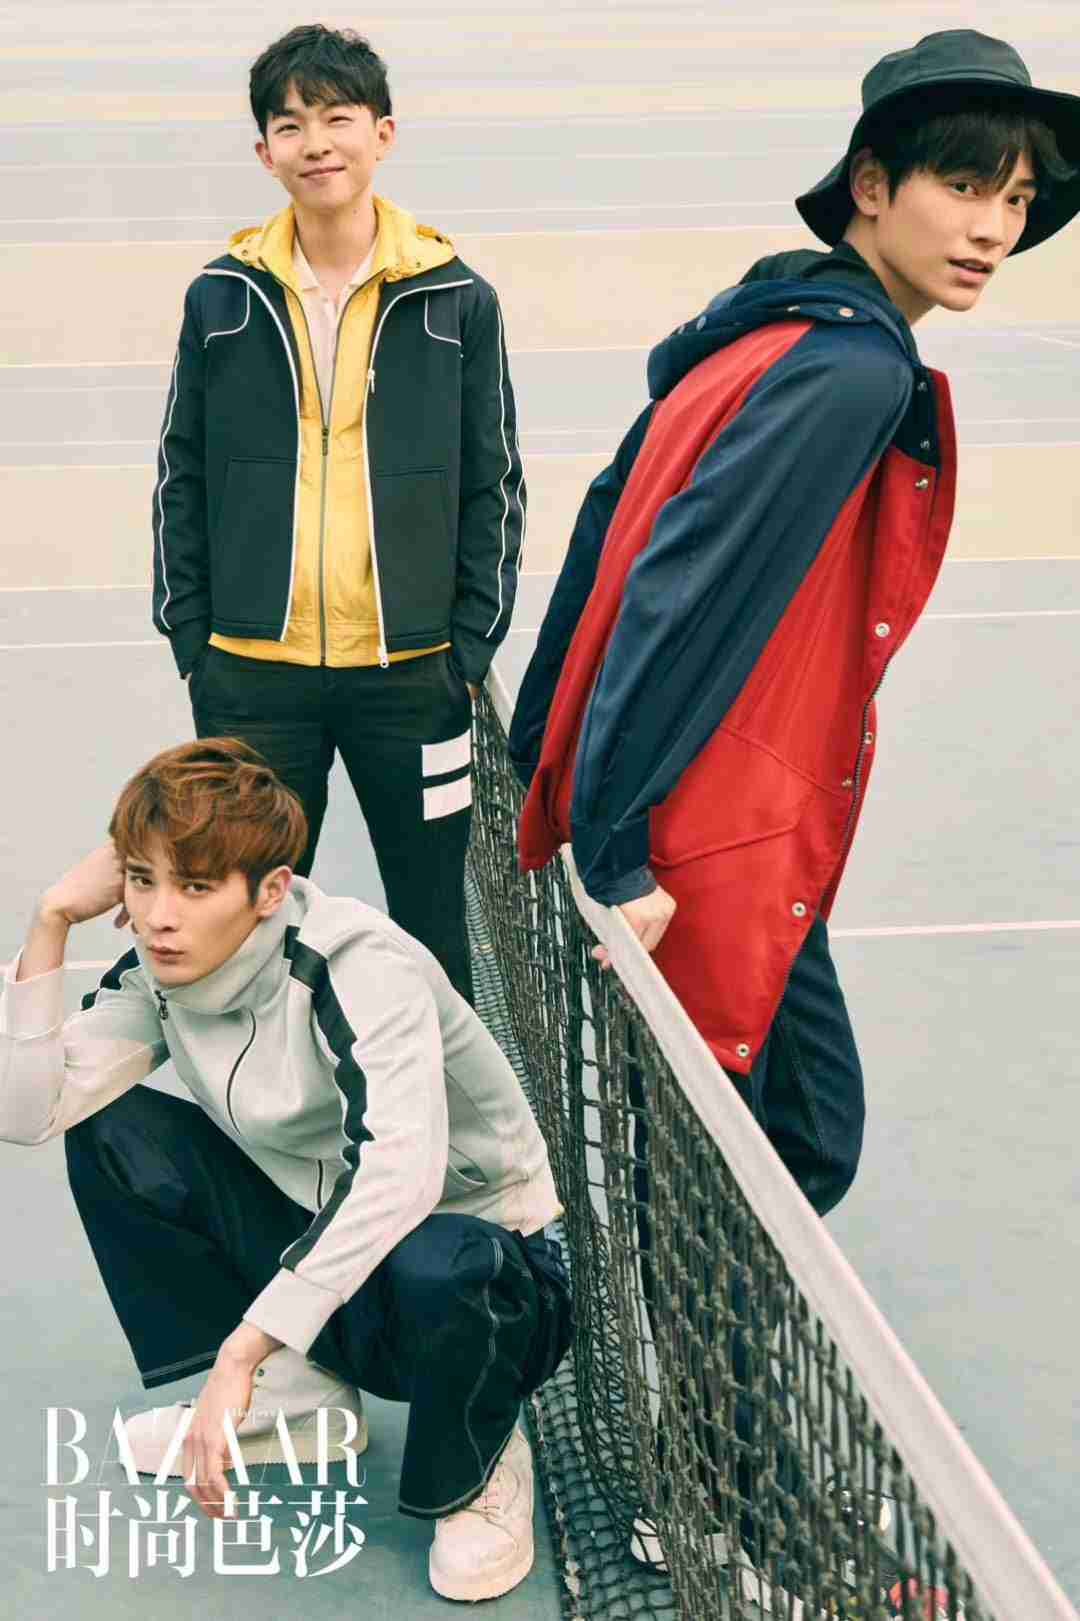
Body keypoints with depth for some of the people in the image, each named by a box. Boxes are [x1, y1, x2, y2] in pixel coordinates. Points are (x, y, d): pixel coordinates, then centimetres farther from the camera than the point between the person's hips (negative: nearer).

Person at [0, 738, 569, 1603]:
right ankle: (300, 1395, 7)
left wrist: (241, 1351, -46)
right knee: (108, 1133, -7)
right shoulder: (160, 972, -7)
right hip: (315, 1232, 6)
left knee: (436, 1271, -42)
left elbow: (402, 1174, -44)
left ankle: (476, 1471, -3)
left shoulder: (362, 968, -28)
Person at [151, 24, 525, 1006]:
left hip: (413, 673, -1)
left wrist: (469, 649, -2)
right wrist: (192, 639, 2)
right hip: (252, 675, 1)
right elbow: (182, 481, 7)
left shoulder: (458, 301, -1)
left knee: (432, 923, 10)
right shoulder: (223, 298, 2)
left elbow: (494, 489, 3)